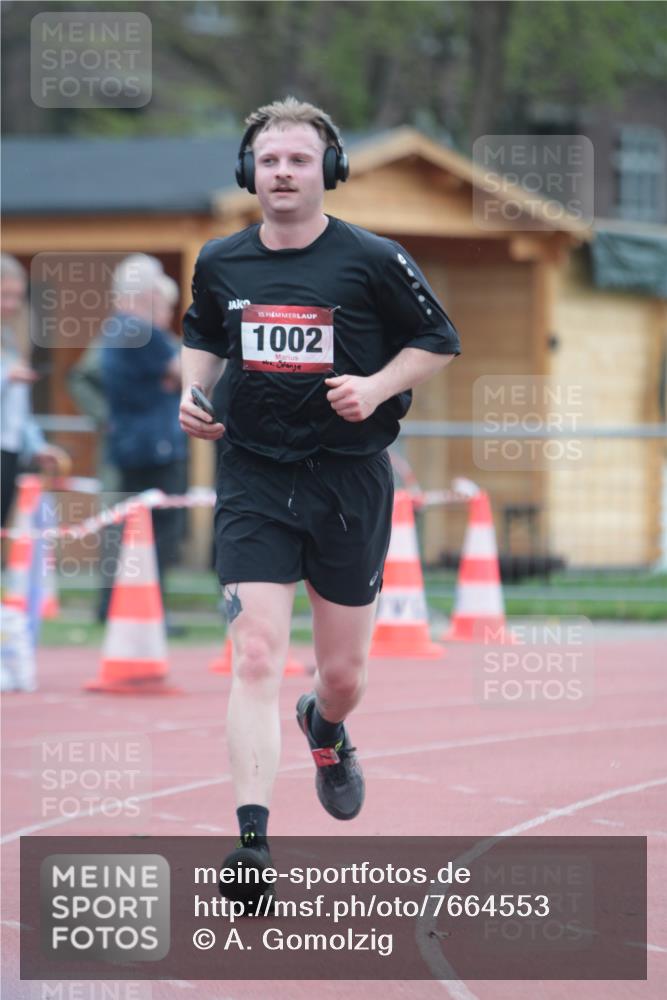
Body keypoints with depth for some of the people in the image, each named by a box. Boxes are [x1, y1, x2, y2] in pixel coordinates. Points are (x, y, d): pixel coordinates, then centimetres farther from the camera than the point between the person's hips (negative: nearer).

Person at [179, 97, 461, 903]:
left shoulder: (374, 261, -7)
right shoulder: (220, 263, 2)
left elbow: (438, 342, 3)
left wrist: (378, 385, -13)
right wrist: (193, 390, 1)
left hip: (349, 480, 0)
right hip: (253, 480, 1)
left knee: (343, 675, 10)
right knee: (255, 658, -15)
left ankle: (325, 728, 49)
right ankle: (253, 844, -18)